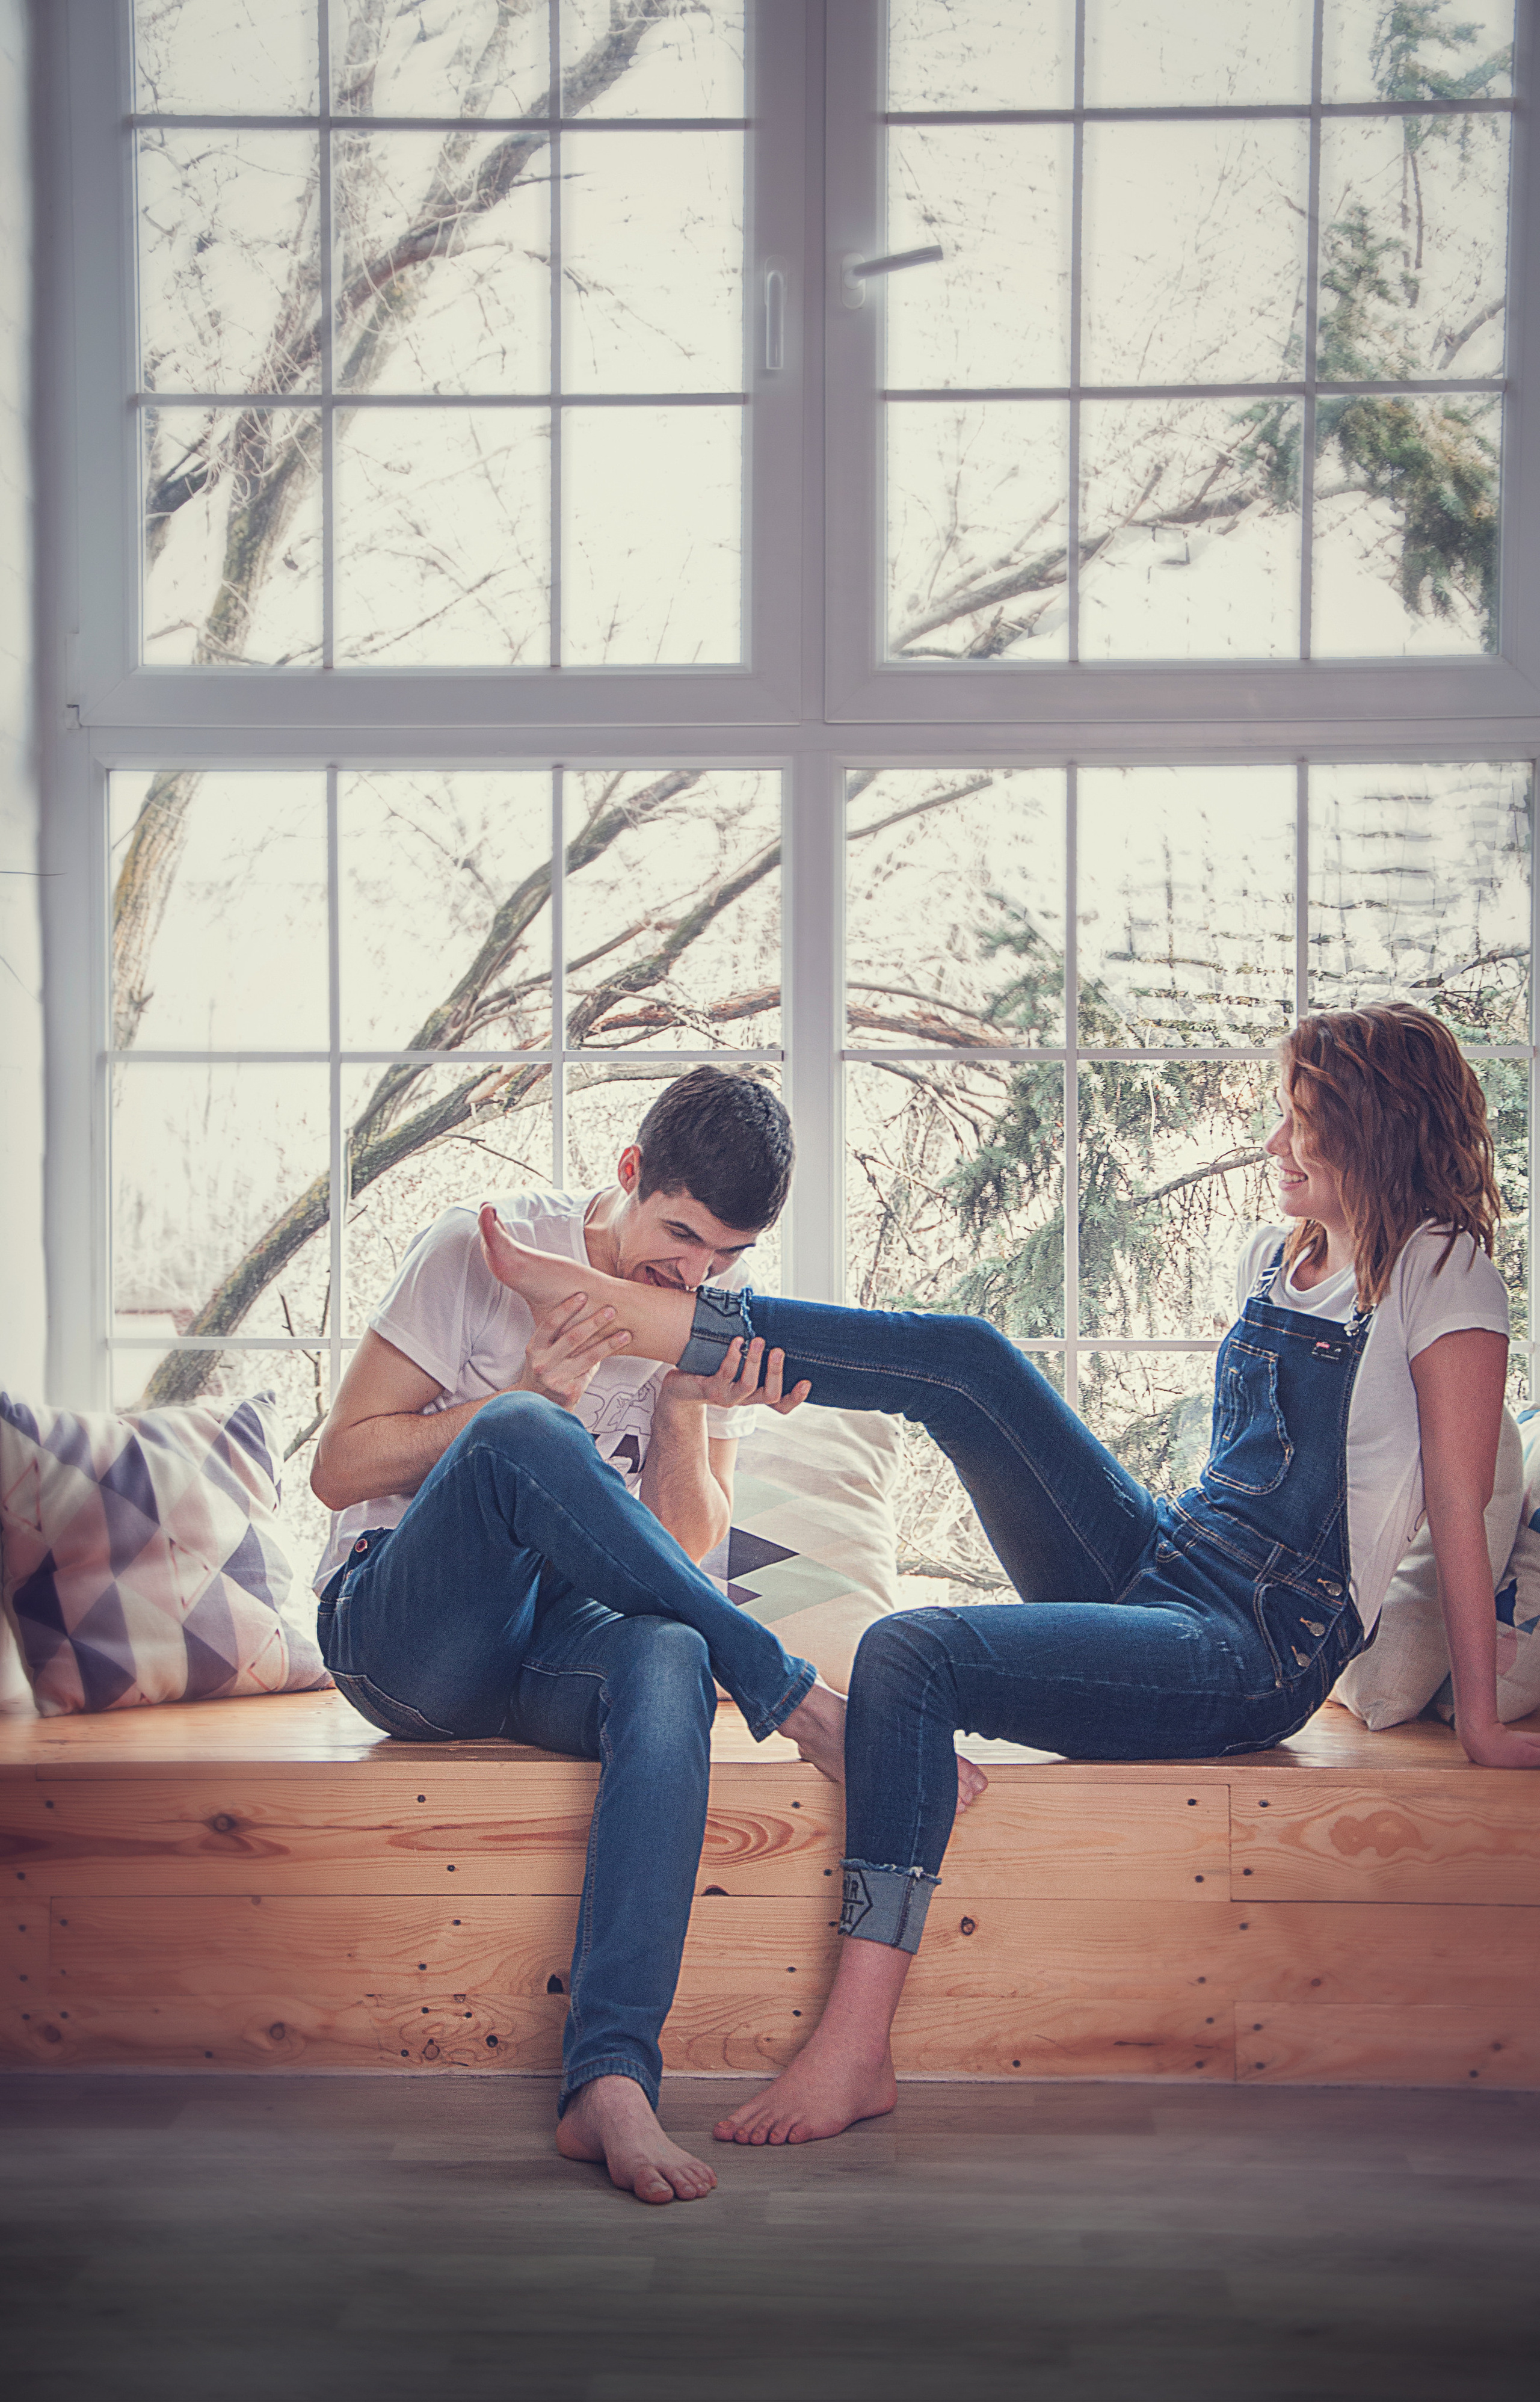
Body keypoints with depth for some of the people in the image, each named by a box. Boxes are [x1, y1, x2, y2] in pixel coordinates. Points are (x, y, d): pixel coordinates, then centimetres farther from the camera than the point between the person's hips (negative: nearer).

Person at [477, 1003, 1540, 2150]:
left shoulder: (1441, 1267, -9)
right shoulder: (1278, 1252, 13)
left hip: (1258, 1659, -7)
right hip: (1155, 1566, 8)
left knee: (912, 1653, -27)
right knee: (960, 1358, -7)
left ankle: (857, 2051, -27)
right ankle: (601, 1307, -7)